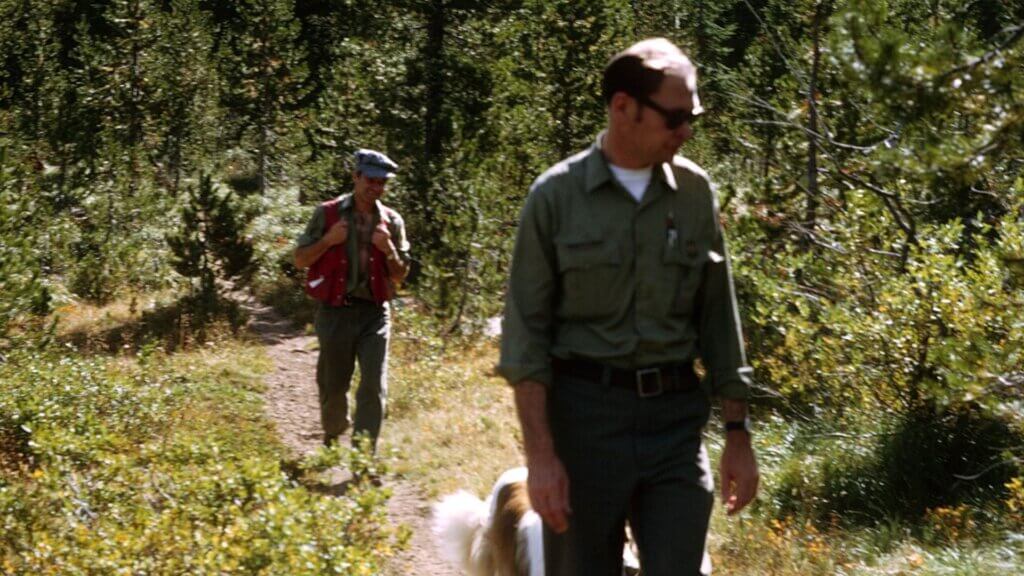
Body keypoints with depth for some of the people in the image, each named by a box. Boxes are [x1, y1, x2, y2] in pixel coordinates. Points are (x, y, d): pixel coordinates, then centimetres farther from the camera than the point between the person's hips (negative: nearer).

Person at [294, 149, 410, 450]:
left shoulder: (391, 221, 7)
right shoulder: (328, 214, 1)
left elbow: (400, 276, 11)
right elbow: (300, 260, 4)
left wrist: (389, 250, -8)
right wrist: (328, 240, -11)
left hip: (374, 313, 1)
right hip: (336, 312, -1)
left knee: (374, 386, -10)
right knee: (333, 386, 9)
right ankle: (331, 442, 36)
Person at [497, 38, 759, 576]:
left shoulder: (695, 192, 6)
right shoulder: (555, 195, -4)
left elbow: (718, 320, 11)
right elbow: (526, 333, -6)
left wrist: (737, 432, 7)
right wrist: (539, 453, -13)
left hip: (677, 415, 3)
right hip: (585, 412, -2)